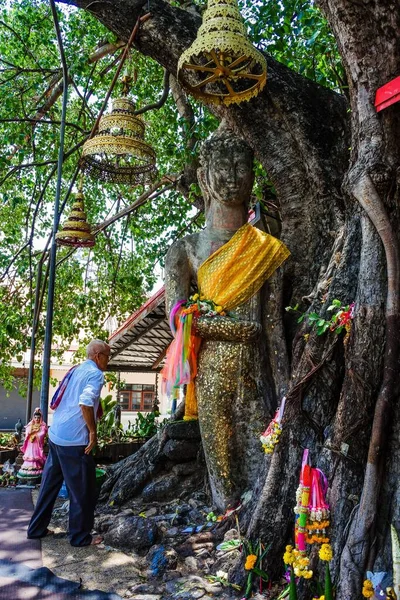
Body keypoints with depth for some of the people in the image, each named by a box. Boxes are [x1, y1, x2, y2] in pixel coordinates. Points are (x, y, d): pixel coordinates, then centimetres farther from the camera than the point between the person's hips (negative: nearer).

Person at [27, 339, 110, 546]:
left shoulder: (75, 370, 13)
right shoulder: (95, 374, -13)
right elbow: (86, 402, -30)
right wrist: (93, 431, -19)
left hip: (55, 435, 9)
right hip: (74, 440, -9)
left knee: (50, 483, 19)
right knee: (82, 490, 4)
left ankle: (37, 528, 30)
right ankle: (80, 536, 15)